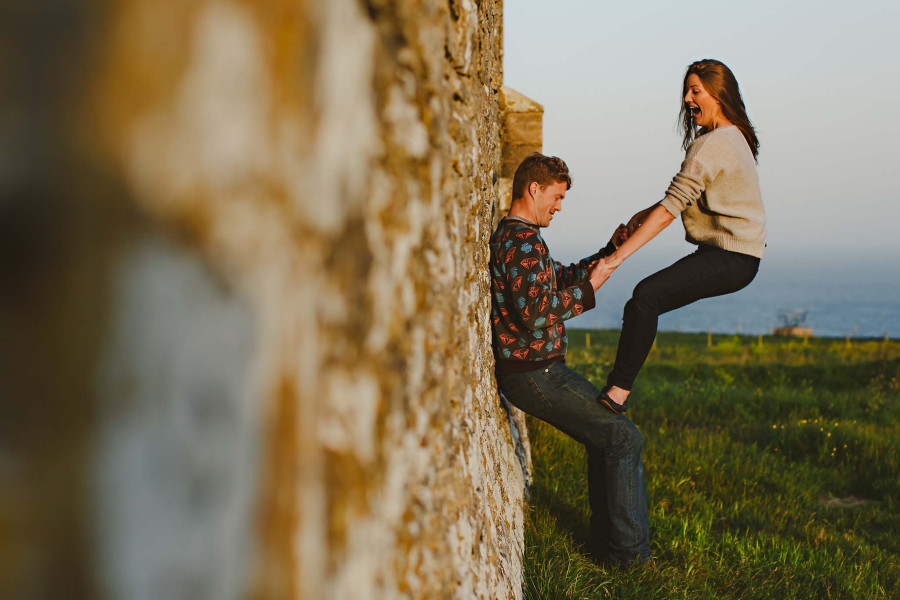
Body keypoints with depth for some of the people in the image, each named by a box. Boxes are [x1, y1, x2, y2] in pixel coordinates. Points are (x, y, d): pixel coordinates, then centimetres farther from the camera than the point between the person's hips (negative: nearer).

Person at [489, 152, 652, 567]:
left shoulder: (511, 236, 16)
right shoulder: (522, 241, -18)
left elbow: (564, 279, 24)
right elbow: (533, 312, -29)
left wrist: (613, 249, 15)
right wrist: (588, 289, -18)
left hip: (544, 369, 11)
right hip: (532, 374, -11)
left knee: (605, 435, 21)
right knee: (623, 439, -7)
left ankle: (606, 542, 26)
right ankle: (629, 550, 0)